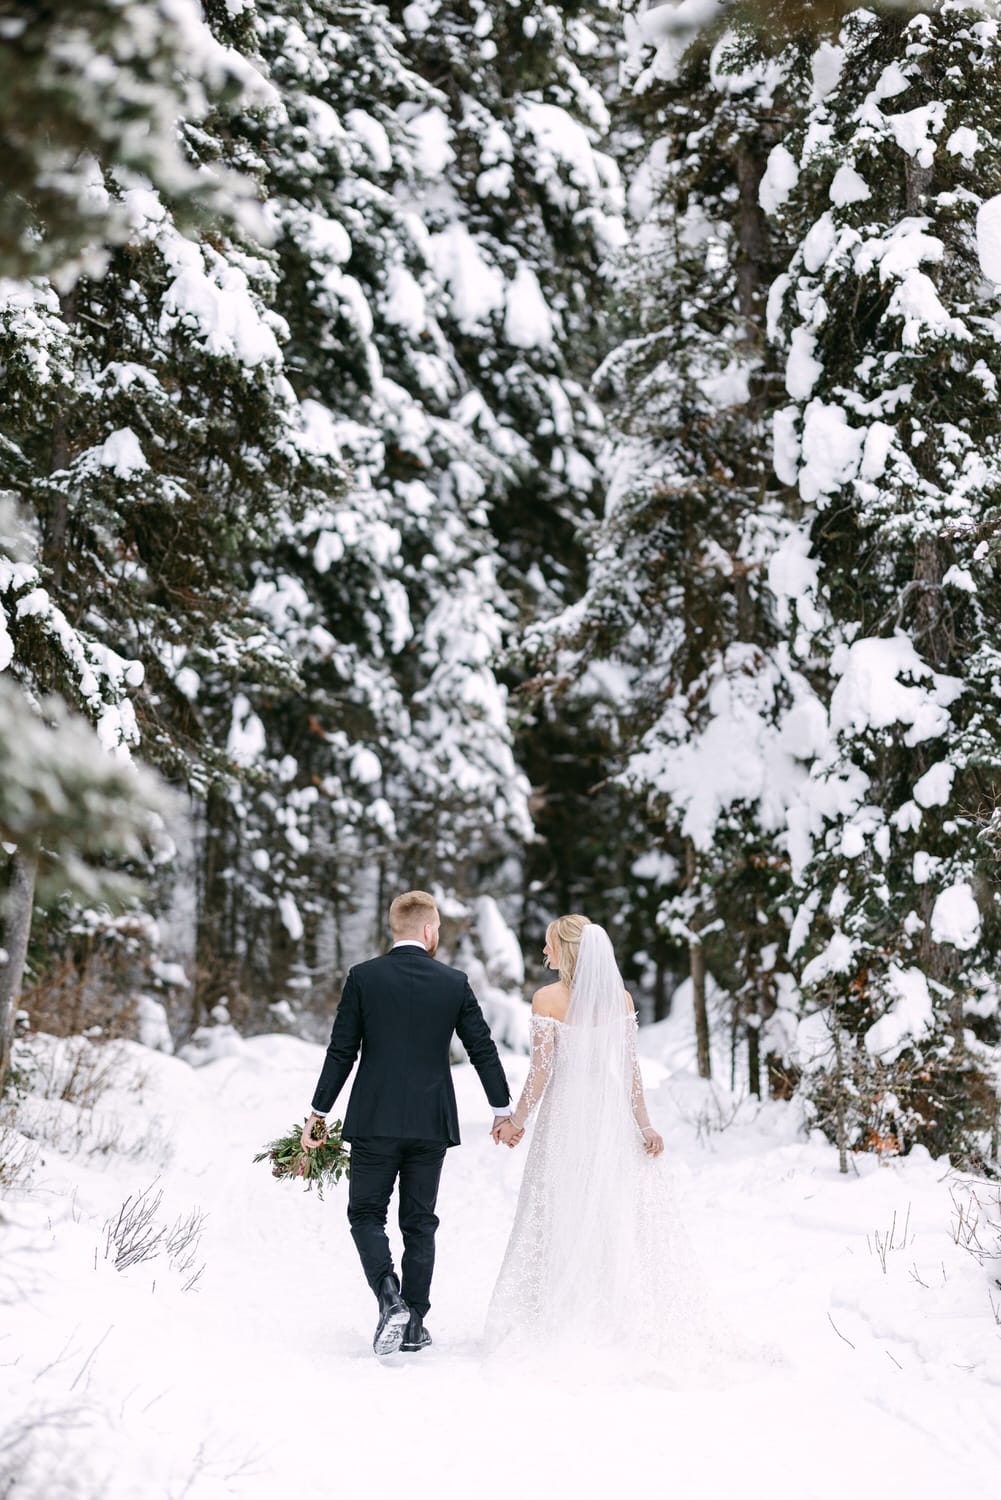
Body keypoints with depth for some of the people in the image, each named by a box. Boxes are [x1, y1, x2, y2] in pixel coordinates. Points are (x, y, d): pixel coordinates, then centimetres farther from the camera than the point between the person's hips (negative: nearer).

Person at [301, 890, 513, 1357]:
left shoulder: (363, 977, -5)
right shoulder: (454, 983, -1)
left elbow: (341, 1052, -5)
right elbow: (483, 1050, 3)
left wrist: (318, 1113, 2)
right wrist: (503, 1109, 15)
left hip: (374, 1121, -2)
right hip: (431, 1123, 2)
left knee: (366, 1214, 8)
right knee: (419, 1222, 12)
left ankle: (391, 1302, -13)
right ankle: (414, 1323, 14)